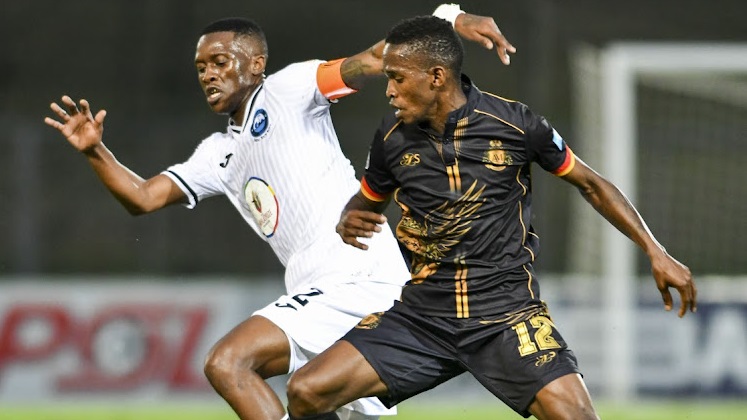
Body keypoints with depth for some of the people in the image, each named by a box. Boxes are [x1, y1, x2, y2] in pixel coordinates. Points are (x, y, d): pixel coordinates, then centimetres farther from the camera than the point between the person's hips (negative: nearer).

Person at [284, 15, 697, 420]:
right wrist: (347, 223, -5)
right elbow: (367, 201, 20)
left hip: (506, 312, -3)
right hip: (422, 314, 3)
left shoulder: (515, 123, -7)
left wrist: (656, 252, 2)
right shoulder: (393, 137, 1)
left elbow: (590, 184, 6)